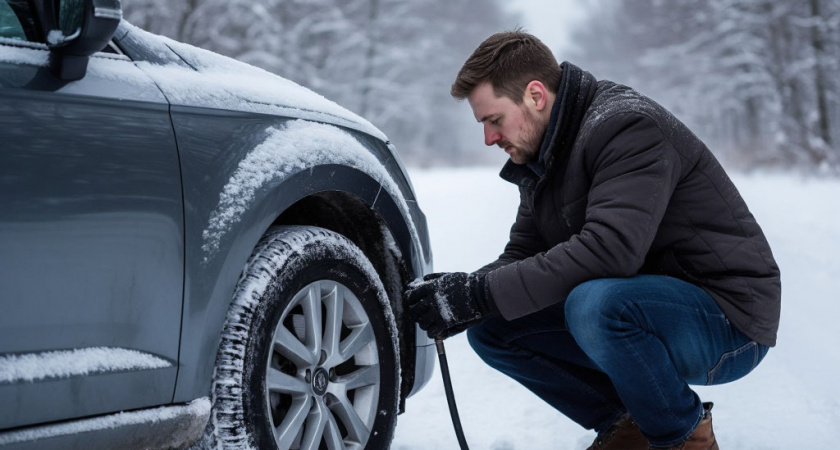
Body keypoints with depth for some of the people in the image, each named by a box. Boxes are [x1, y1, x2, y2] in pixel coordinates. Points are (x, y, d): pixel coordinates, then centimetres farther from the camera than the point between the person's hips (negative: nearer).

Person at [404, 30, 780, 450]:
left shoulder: (629, 126, -22)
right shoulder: (540, 160, 8)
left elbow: (608, 249, -35)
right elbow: (522, 255, 9)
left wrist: (480, 293, -32)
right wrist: (463, 291, -14)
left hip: (728, 316, -9)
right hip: (644, 306, 9)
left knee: (596, 303, -38)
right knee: (490, 328, 0)